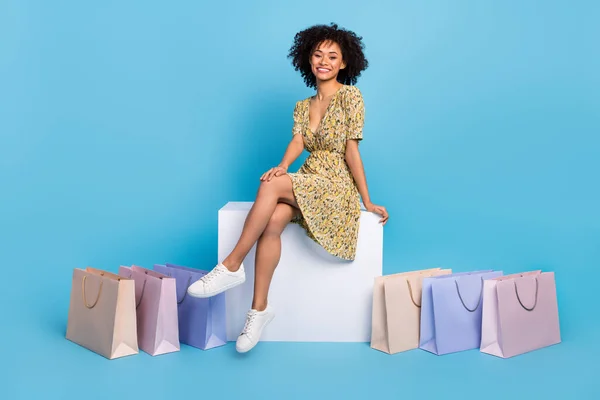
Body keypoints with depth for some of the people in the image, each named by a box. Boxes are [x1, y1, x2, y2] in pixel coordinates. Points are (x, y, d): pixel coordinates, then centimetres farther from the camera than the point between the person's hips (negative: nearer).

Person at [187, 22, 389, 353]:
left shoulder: (350, 97, -2)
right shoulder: (302, 106, 16)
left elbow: (351, 153, -6)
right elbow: (297, 142, -1)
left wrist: (367, 203, -7)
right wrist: (282, 166, -24)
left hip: (336, 185, -5)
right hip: (306, 183, 5)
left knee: (271, 186, -31)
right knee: (273, 220, -28)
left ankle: (231, 267, -26)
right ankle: (260, 307, -25)